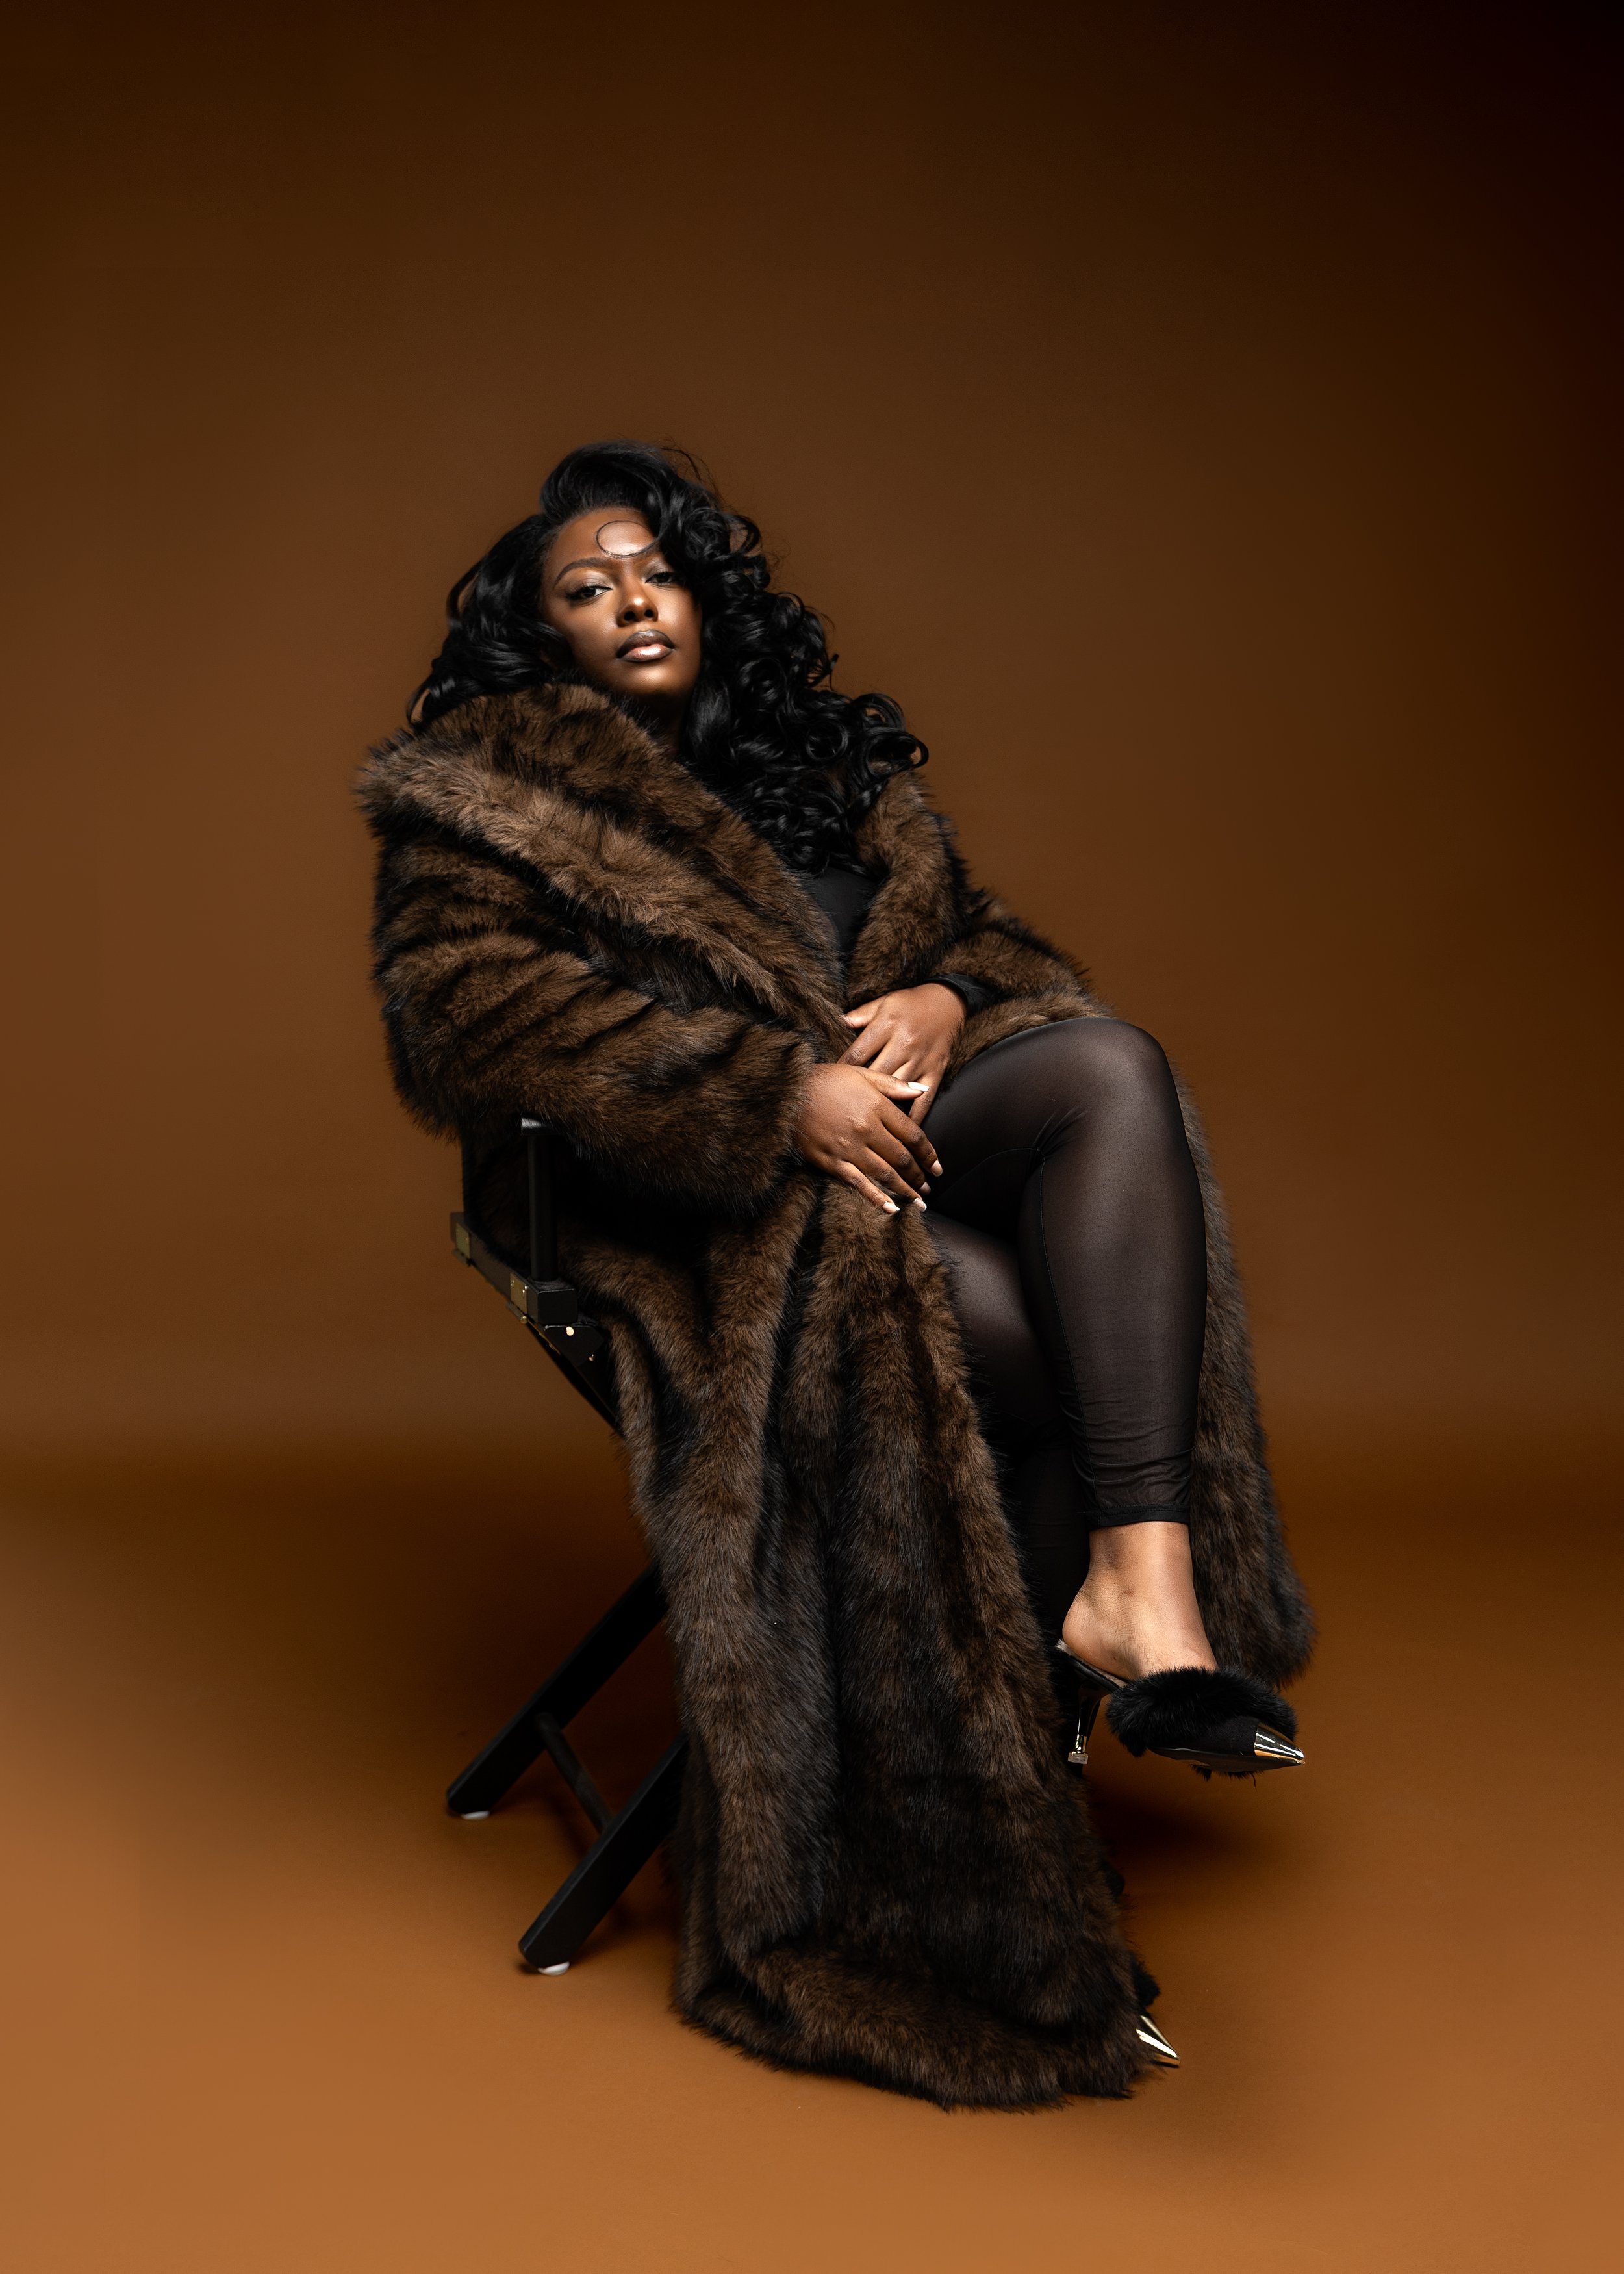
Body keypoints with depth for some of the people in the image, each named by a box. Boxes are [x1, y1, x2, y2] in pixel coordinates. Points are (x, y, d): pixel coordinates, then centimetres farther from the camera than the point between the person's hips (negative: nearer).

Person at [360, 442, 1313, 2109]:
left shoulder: (823, 760, 26)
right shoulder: (478, 799, 8)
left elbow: (967, 922, 25)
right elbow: (472, 1012, -9)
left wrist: (942, 997, -4)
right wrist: (777, 1092, -19)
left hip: (887, 1132, 6)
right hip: (700, 1216, -5)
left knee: (1108, 1066, -27)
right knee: (1071, 1334, -28)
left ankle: (1141, 1592, -36)